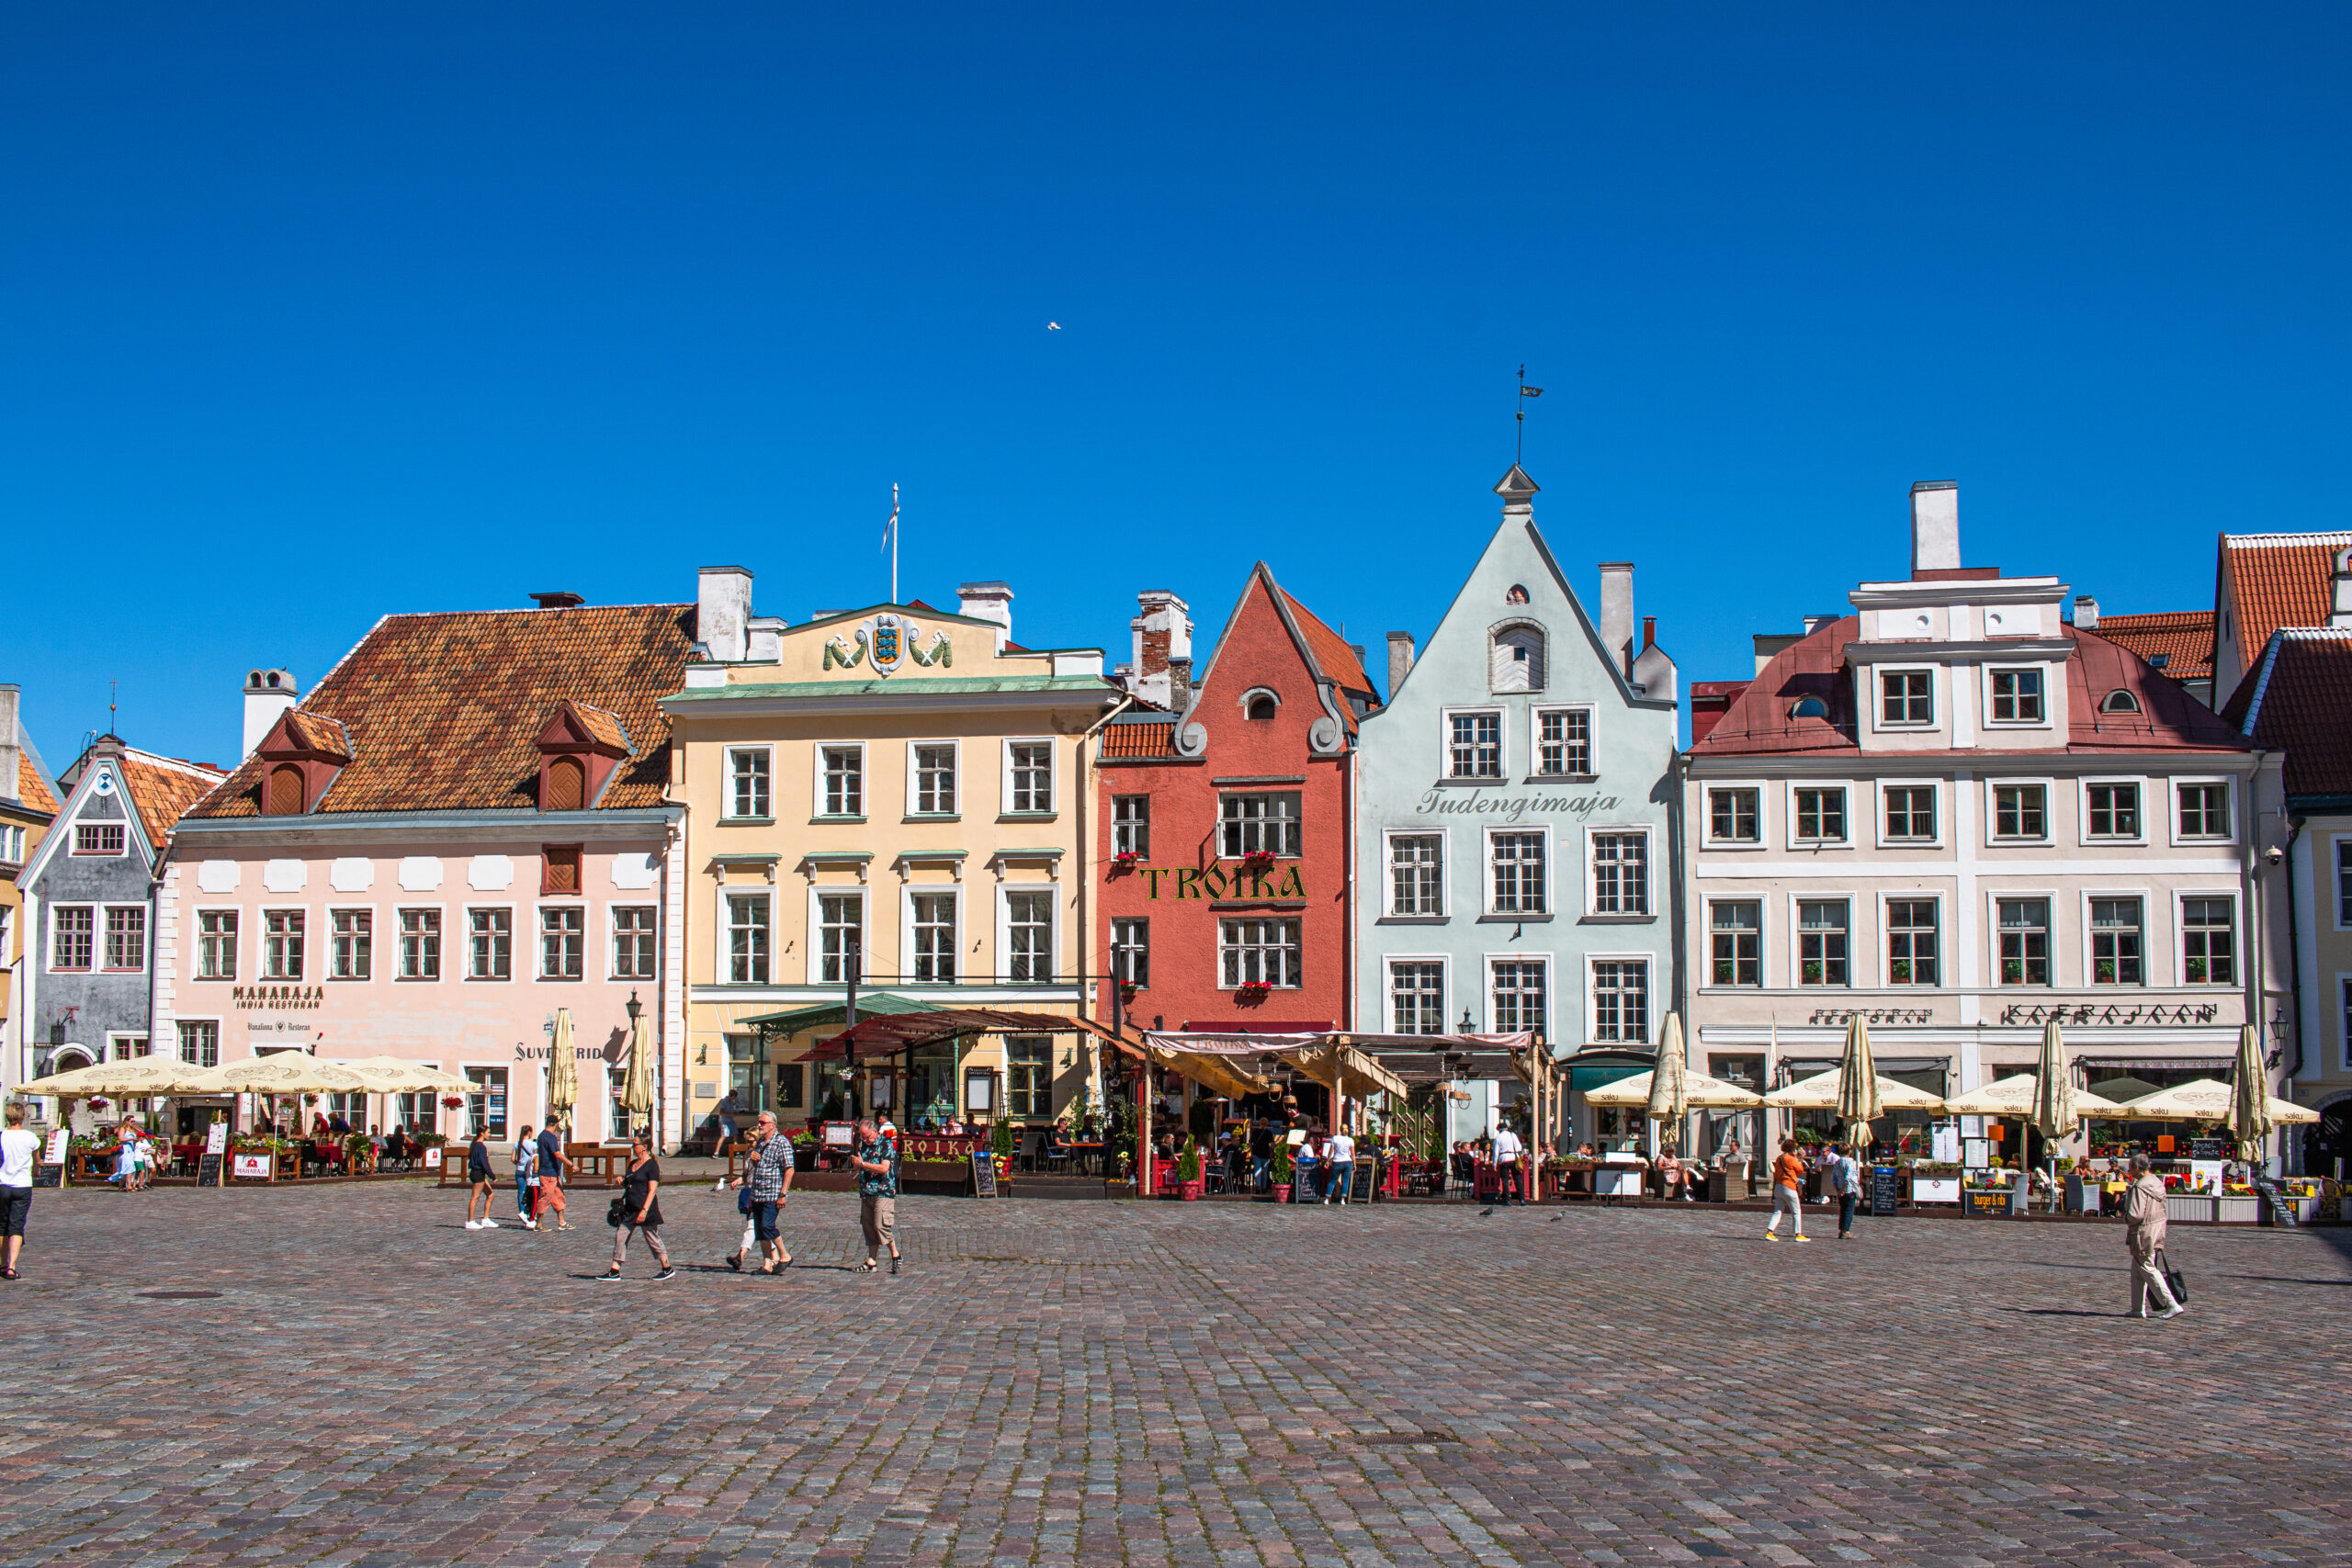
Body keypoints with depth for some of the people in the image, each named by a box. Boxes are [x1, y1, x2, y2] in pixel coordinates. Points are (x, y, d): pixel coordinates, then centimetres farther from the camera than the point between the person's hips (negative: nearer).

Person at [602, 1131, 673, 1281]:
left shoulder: (652, 1165, -12)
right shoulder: (633, 1164, 14)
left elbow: (652, 1190, -17)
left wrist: (644, 1210, -24)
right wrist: (622, 1181, 3)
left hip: (646, 1209, -8)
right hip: (630, 1209, 8)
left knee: (653, 1239, 2)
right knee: (620, 1236, 2)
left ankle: (668, 1269, 16)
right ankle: (614, 1272, 4)